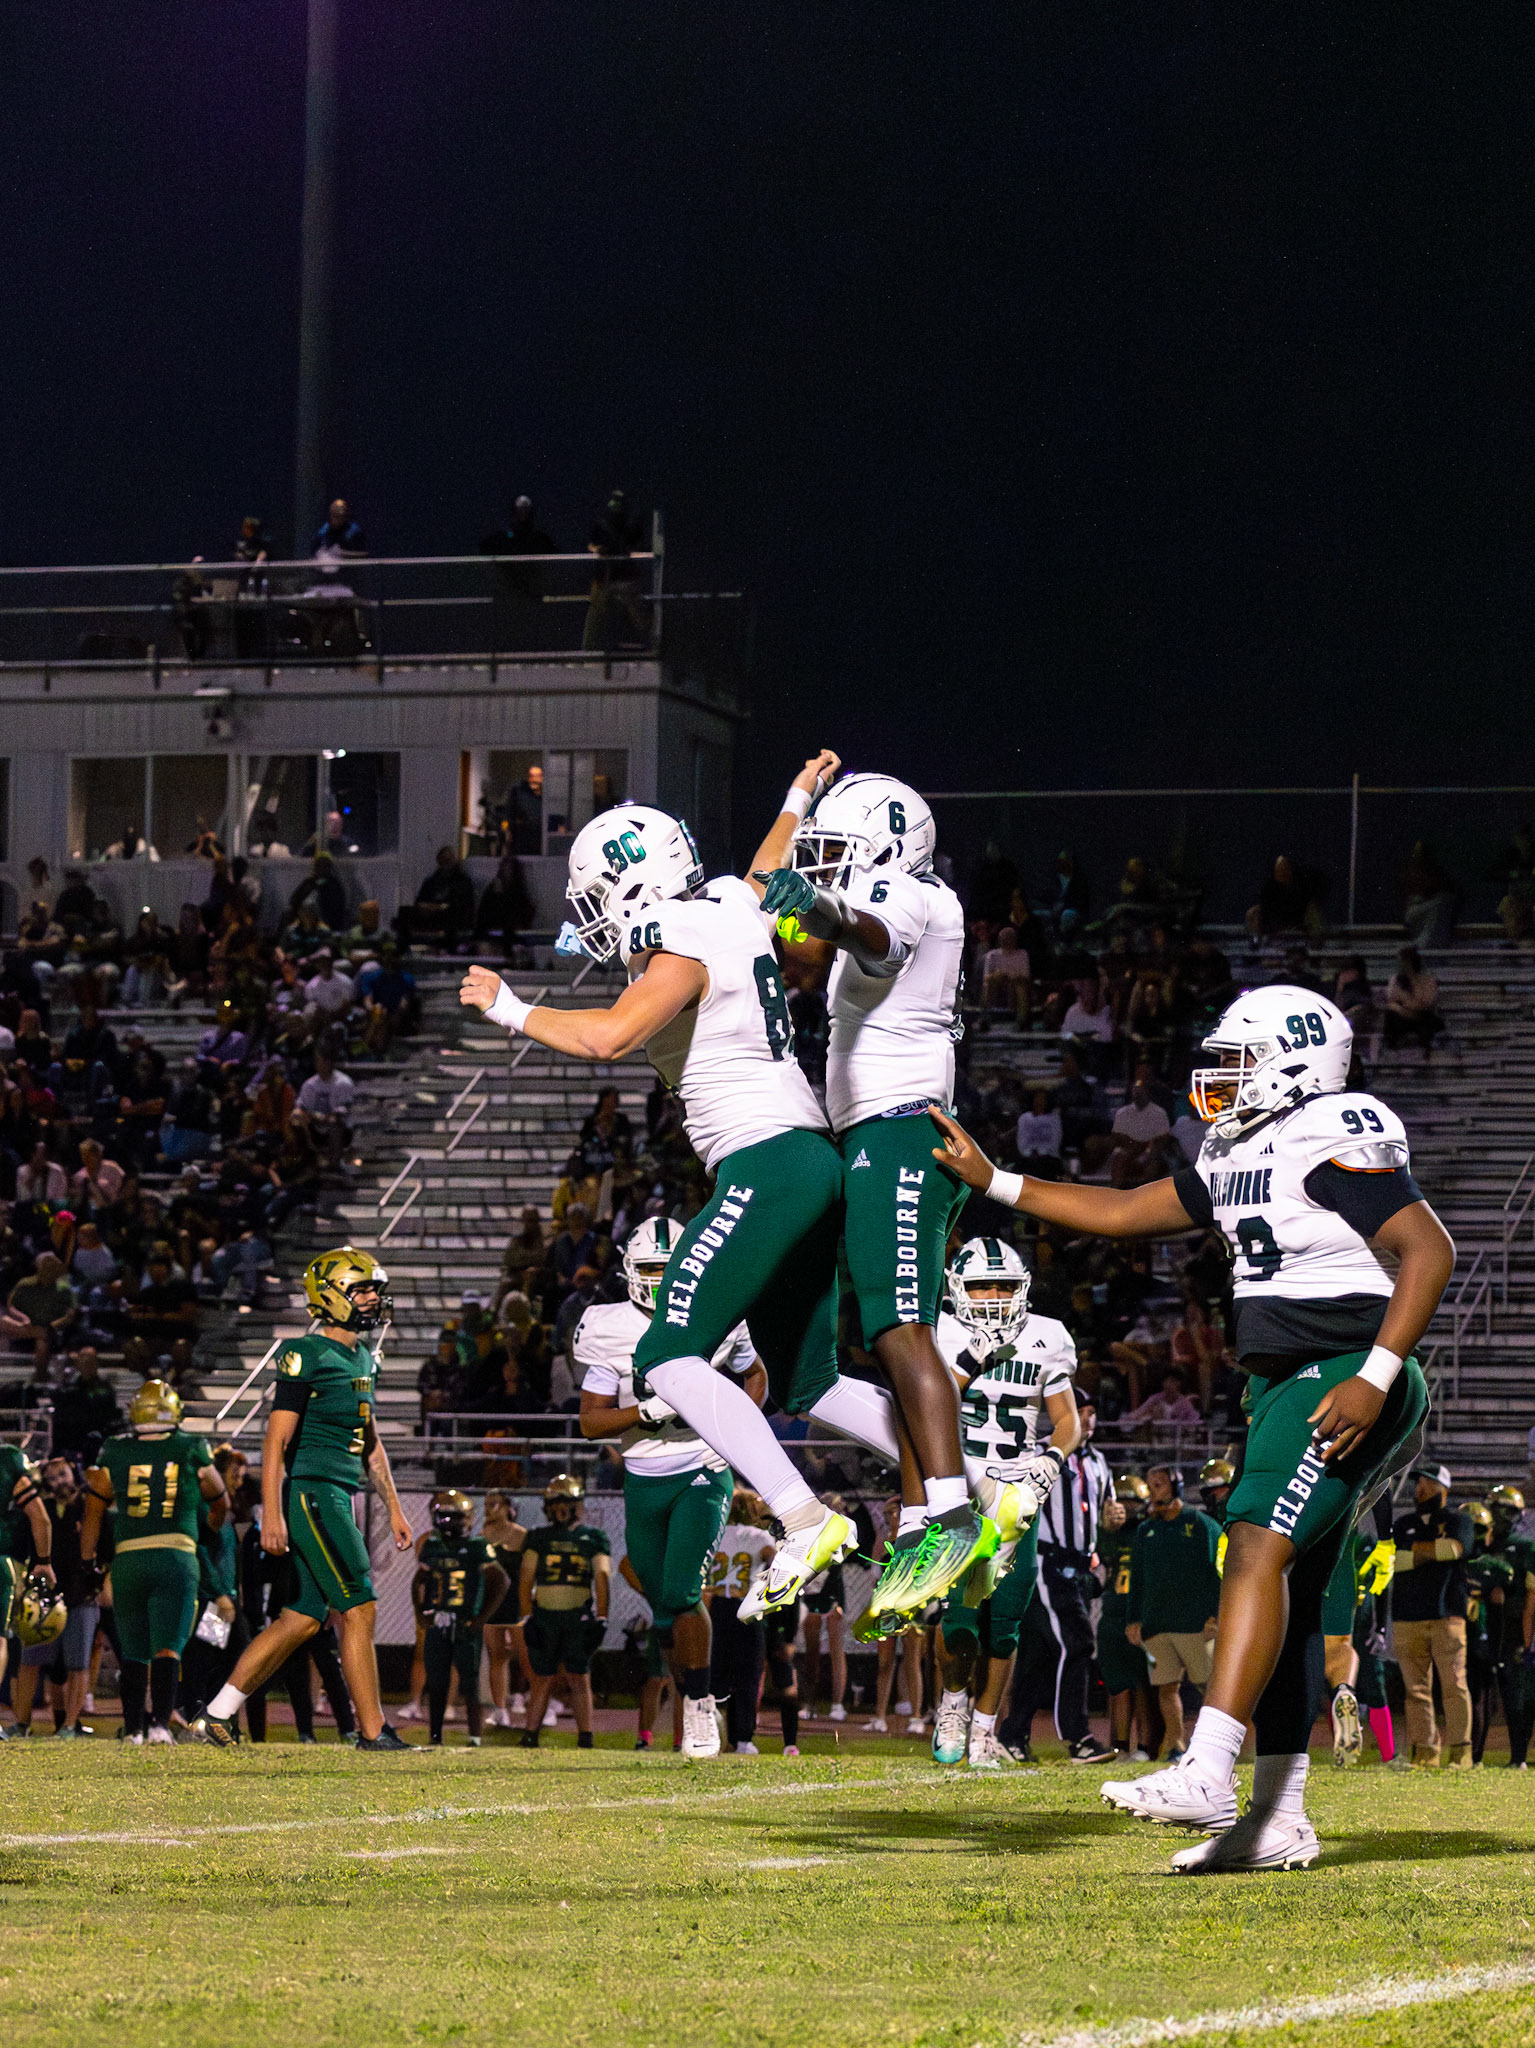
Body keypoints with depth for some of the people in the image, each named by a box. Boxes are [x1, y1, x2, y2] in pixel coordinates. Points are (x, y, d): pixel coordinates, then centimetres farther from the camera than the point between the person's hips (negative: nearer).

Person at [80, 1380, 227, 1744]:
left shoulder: (113, 1457, 6)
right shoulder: (193, 1454, 4)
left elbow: (92, 1514, 12)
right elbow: (220, 1502, 21)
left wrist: (87, 1563, 22)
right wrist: (212, 1530, 42)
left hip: (127, 1560, 2)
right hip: (175, 1556, -2)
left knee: (134, 1652, 12)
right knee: (168, 1647, -4)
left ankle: (132, 1728, 10)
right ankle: (160, 1723, -18)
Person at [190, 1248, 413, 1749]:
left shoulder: (364, 1359, 17)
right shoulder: (307, 1355, -10)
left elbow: (370, 1443, 24)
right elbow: (276, 1439, -12)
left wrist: (393, 1508, 22)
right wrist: (271, 1515, -18)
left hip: (337, 1499, 9)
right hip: (312, 1493, -9)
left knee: (303, 1618, 9)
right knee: (358, 1609, -9)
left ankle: (217, 1715, 14)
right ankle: (373, 1730, -4)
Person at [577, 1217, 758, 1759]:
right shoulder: (608, 1331, -5)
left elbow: (754, 1376, 15)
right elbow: (592, 1422, -6)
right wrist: (648, 1411, -23)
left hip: (701, 1475, -2)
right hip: (643, 1483, 2)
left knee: (682, 1592, -19)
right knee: (664, 1611, 8)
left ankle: (700, 1704, -4)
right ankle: (691, 1703, 27)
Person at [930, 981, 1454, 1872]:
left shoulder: (1335, 1144, -13)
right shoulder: (1238, 1157, 16)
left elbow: (1430, 1249, -18)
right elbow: (1122, 1213, 23)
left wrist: (1375, 1377, -24)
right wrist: (993, 1182, 21)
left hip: (1345, 1383, -10)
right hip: (1289, 1387, 10)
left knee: (1259, 1550, -21)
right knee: (1289, 1593, 8)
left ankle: (1207, 1775, -32)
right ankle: (1279, 1822, 10)